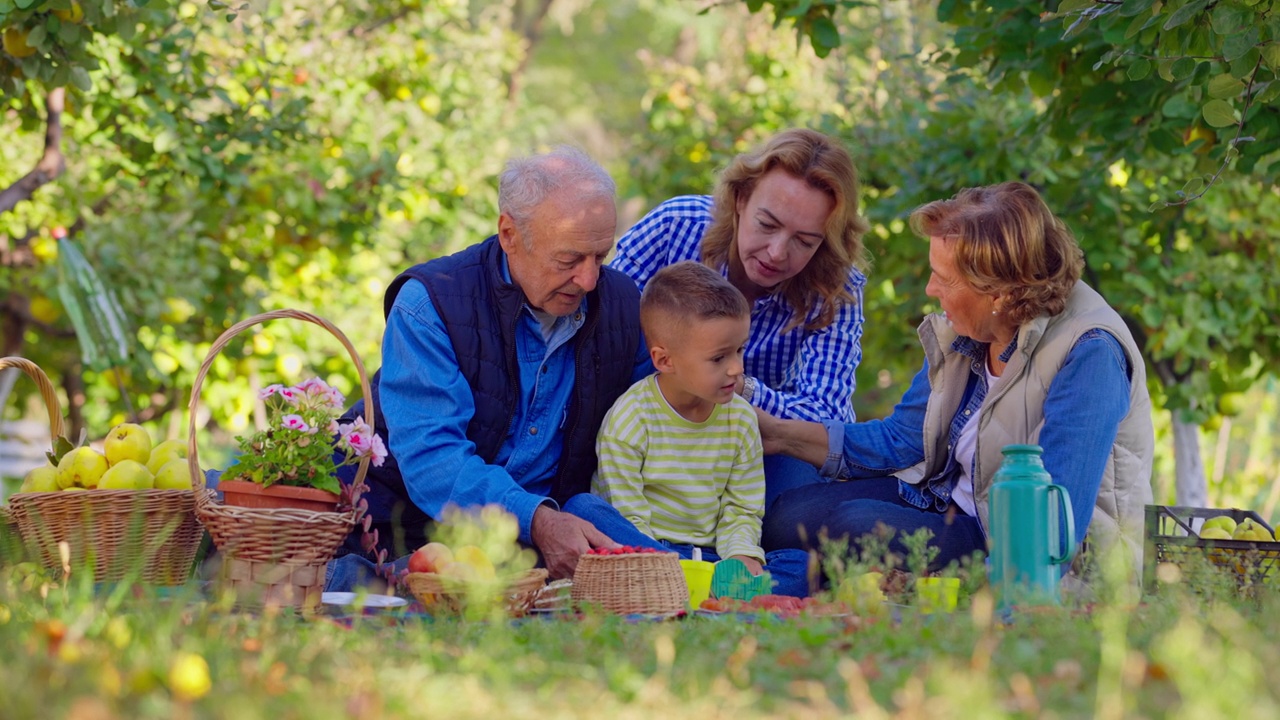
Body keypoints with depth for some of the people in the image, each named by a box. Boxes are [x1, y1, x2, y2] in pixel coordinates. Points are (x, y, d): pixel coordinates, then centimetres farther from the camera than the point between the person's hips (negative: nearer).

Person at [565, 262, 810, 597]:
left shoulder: (740, 419, 8)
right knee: (582, 509, -33)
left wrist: (742, 555, -12)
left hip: (710, 556, 4)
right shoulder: (630, 419, -8)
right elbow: (627, 517, -12)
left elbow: (742, 511, 11)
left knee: (802, 564, -19)